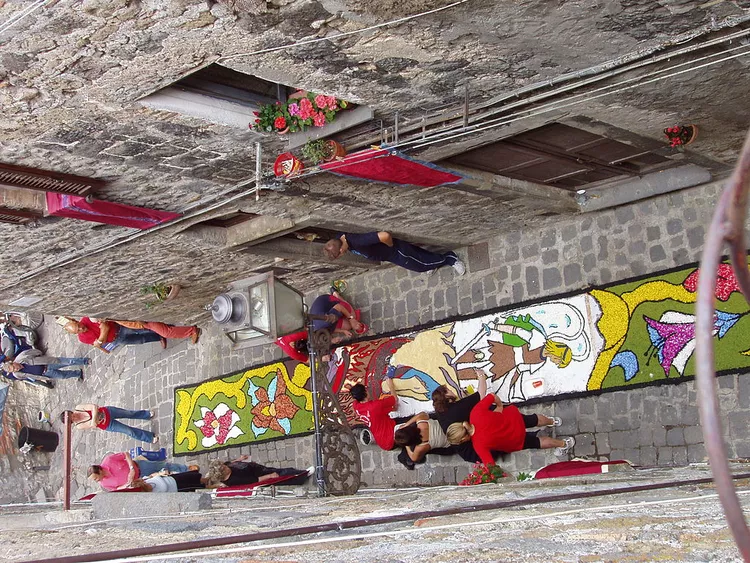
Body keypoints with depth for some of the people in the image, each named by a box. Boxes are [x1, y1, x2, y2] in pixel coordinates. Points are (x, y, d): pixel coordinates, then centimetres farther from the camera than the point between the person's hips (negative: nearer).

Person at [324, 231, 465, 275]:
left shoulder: (357, 242, -42)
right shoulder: (340, 240, -13)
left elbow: (384, 235, -46)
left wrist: (391, 246, -23)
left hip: (396, 251, -8)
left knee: (423, 264, 10)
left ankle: (449, 258, 27)